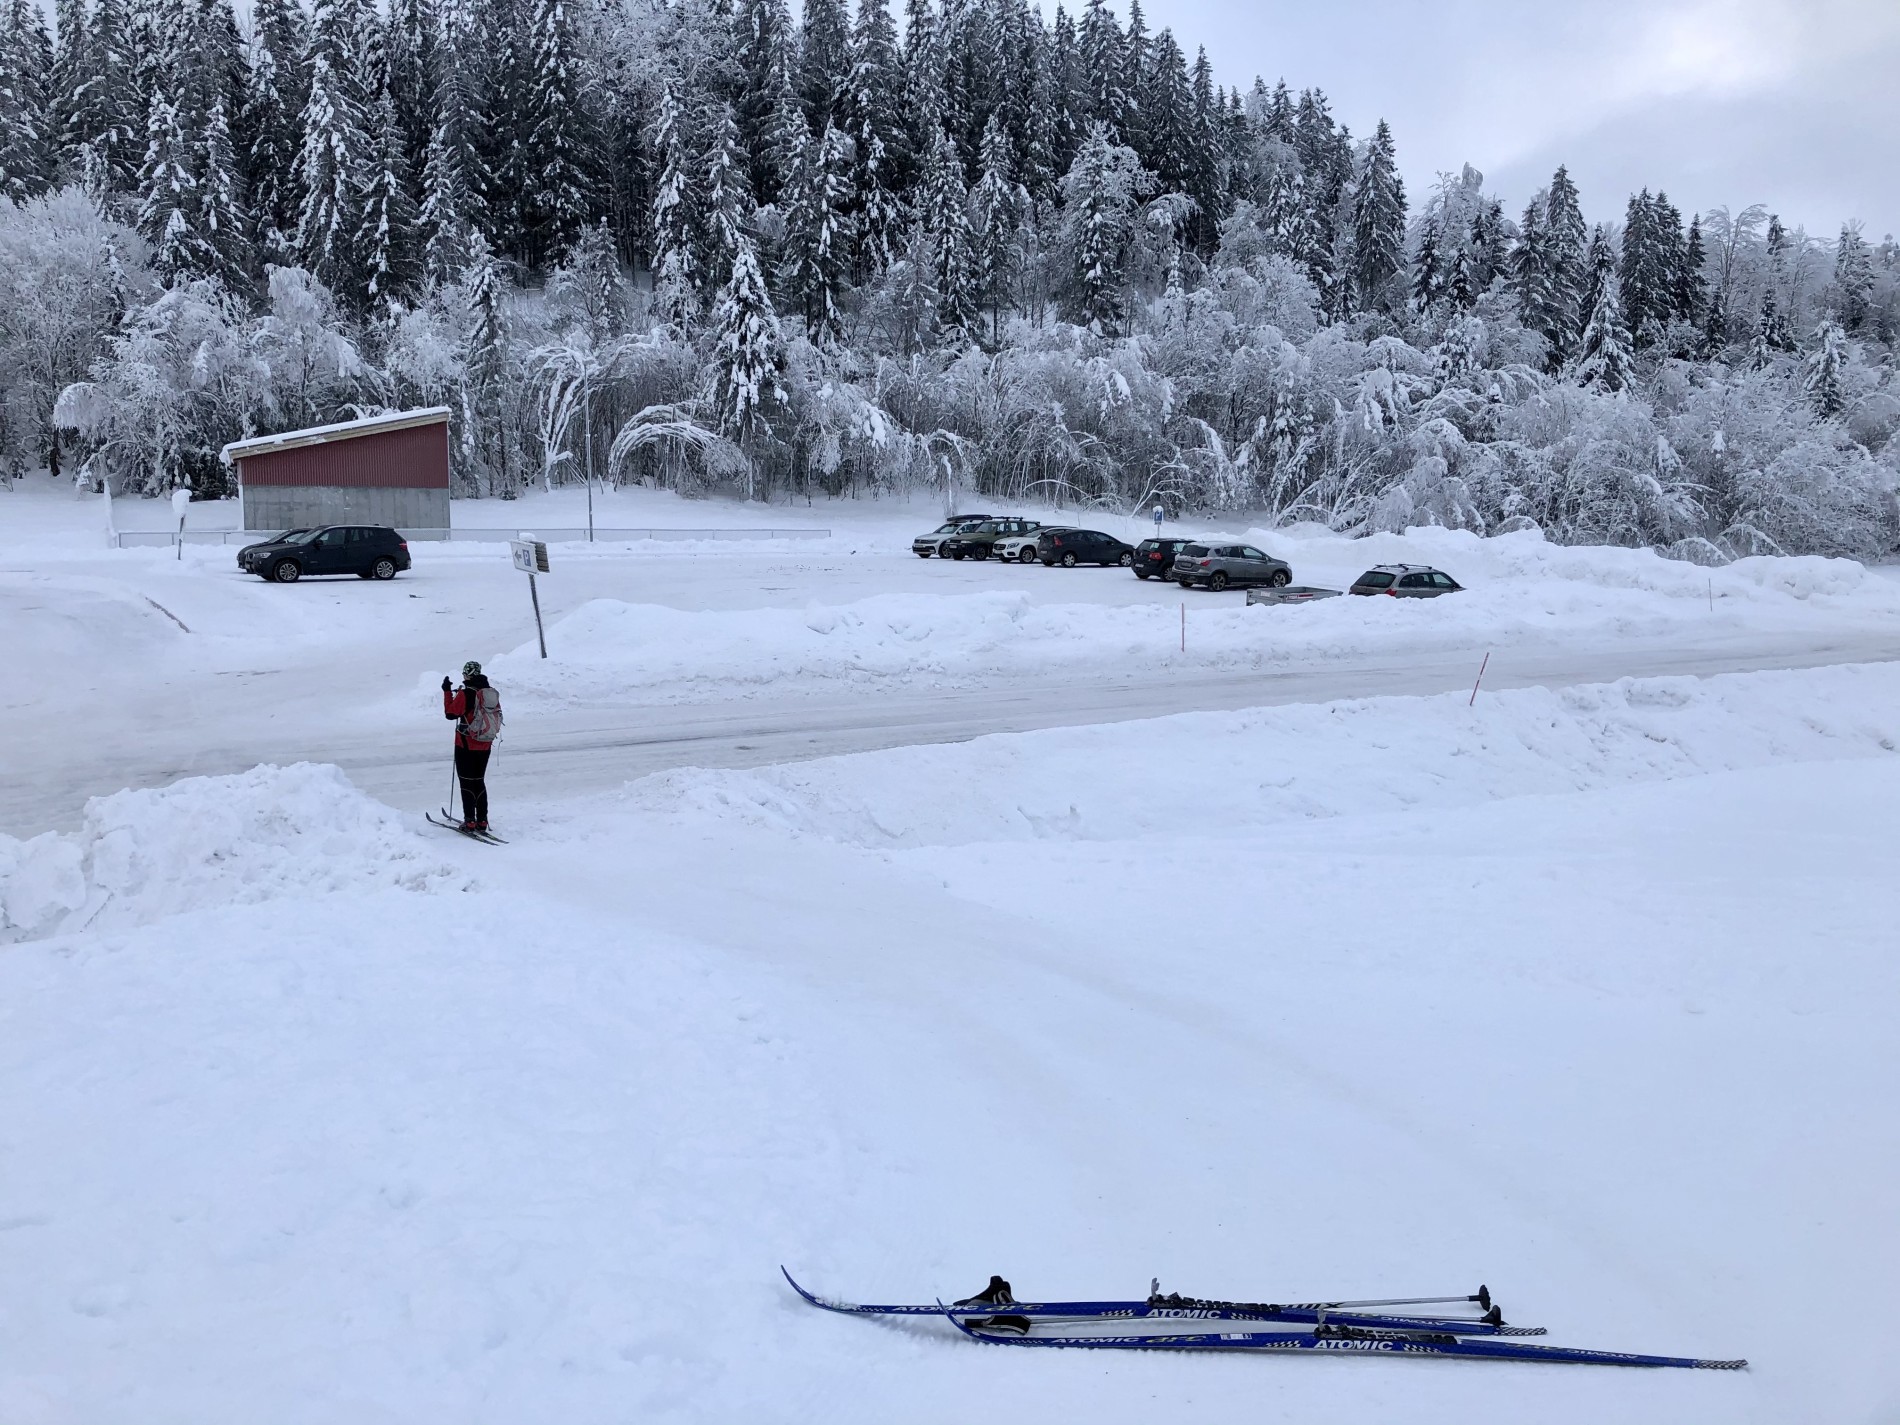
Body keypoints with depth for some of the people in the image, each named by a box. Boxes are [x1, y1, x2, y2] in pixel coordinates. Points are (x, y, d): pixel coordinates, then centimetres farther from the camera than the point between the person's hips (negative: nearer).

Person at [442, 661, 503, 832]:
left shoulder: (465, 694, -16)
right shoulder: (492, 692, 1)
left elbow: (450, 713, -8)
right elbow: (497, 715, 10)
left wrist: (447, 692, 0)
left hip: (466, 745, -5)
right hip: (485, 746, 5)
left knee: (467, 782, 3)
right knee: (480, 781, 15)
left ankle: (470, 821, 1)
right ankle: (482, 821, 14)